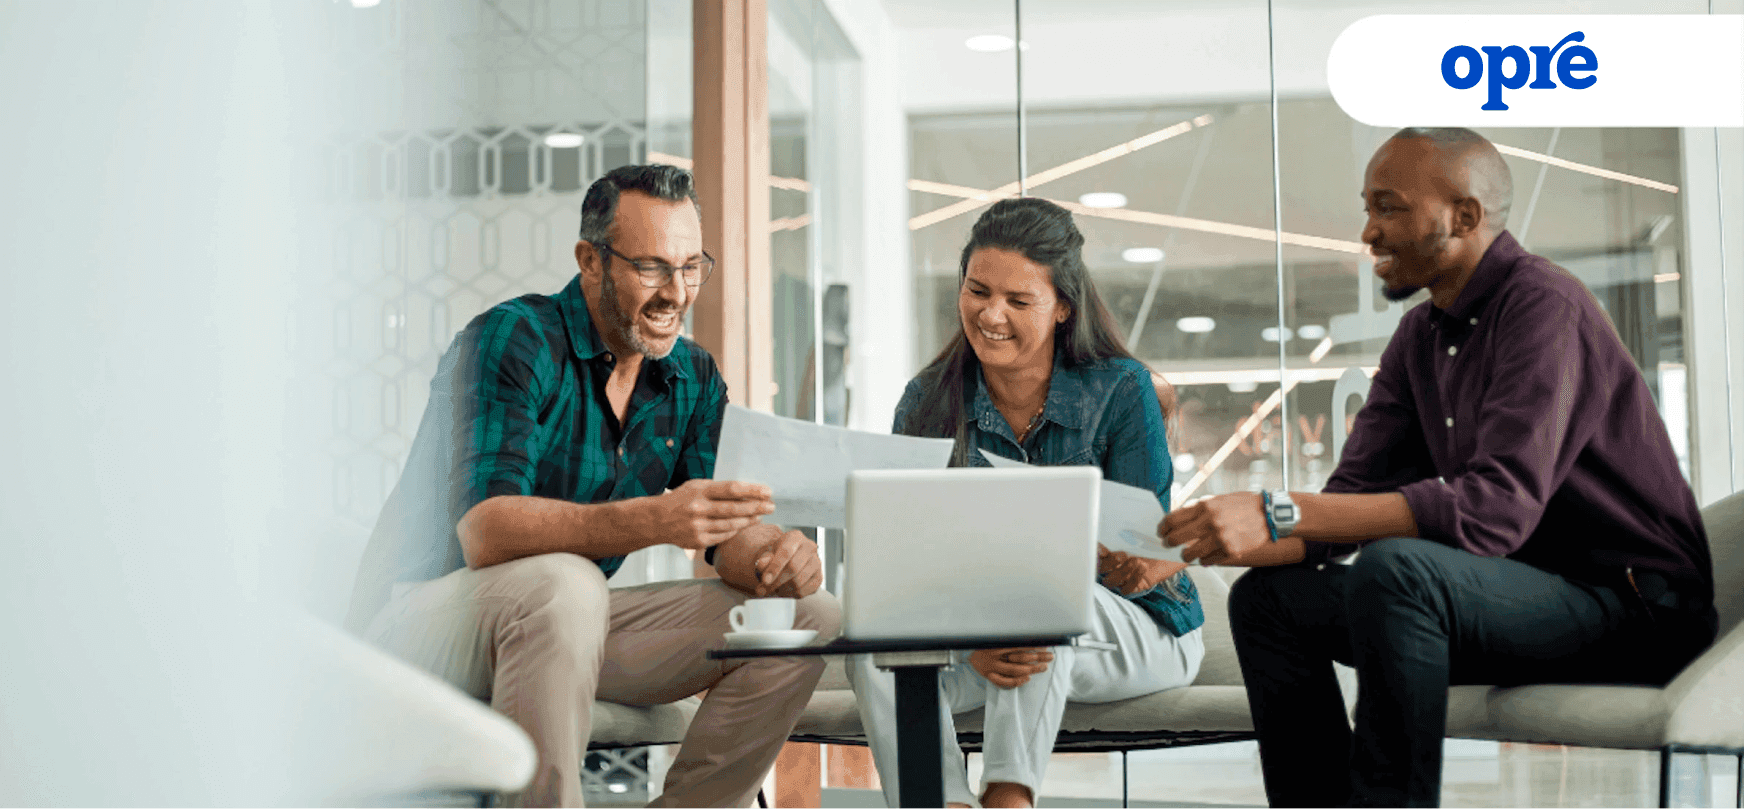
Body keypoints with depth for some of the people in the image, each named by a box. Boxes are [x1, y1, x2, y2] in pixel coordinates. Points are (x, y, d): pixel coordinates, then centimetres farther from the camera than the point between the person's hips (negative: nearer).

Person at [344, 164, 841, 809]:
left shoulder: (694, 377, 5)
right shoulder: (511, 341, -18)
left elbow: (727, 528, 2)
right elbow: (485, 532, -31)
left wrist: (771, 556, -25)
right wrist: (654, 521, -45)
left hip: (570, 621, 7)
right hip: (428, 616, -7)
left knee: (810, 617, -6)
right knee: (562, 583, -40)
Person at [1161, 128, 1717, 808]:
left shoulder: (1543, 305, -17)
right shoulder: (1419, 336, 11)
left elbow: (1498, 505, -30)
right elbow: (1355, 497, 5)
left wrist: (1284, 515, -34)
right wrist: (1229, 539, -15)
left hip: (1633, 606, -9)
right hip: (1525, 592, 9)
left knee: (1393, 570, -33)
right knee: (1267, 598, 0)